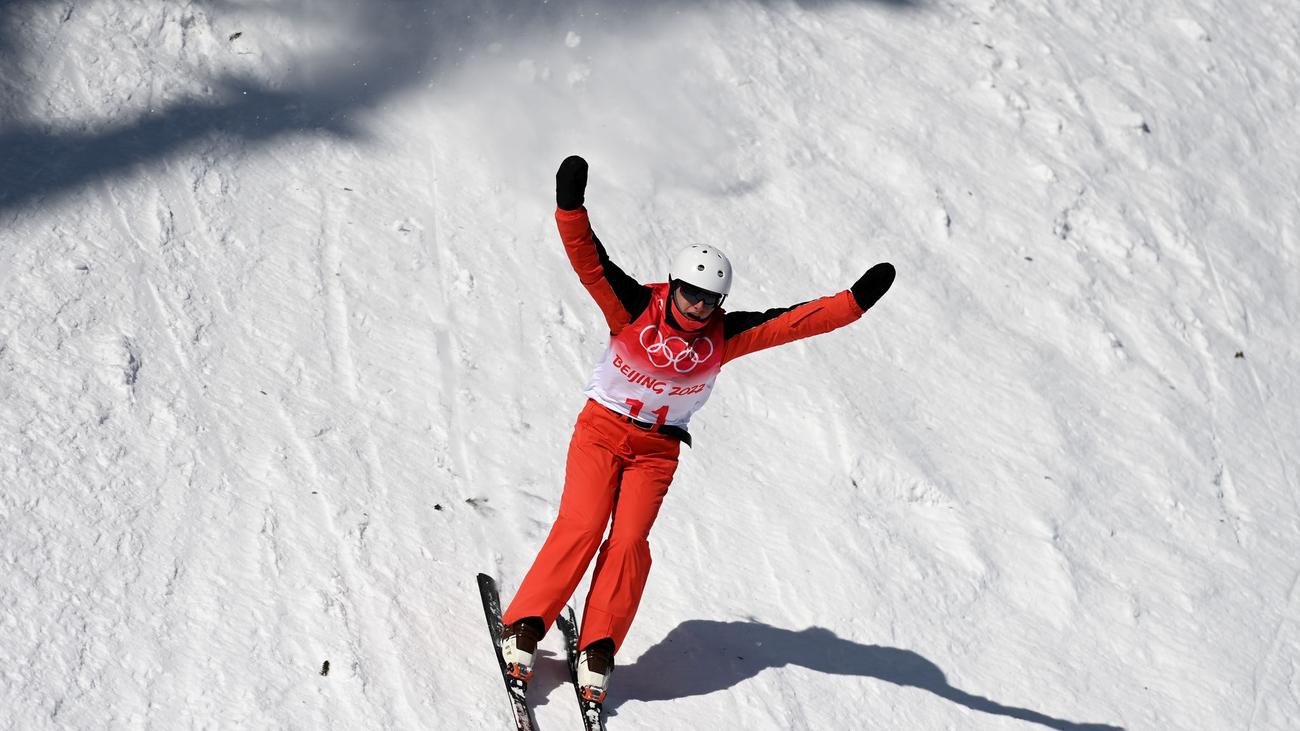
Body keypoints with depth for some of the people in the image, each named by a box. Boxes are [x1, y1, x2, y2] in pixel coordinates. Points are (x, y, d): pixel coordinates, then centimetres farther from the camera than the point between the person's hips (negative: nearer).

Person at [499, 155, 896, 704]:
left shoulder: (724, 335, -8)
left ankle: (598, 651, -4)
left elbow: (795, 321, -12)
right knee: (580, 527, -16)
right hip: (602, 430, -2)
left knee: (628, 542, -11)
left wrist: (857, 301, -22)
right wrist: (571, 206, -39)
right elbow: (591, 262, -24)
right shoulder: (634, 308, -14)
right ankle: (524, 627, -7)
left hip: (658, 449, 2)